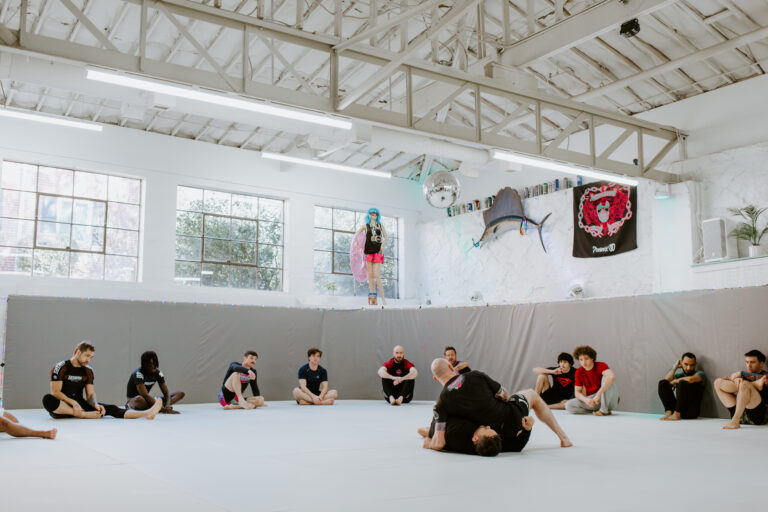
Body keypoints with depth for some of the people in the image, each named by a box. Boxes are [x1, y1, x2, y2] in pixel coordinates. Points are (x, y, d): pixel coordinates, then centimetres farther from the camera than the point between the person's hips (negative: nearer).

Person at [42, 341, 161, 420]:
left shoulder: (88, 371, 9)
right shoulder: (61, 367, -6)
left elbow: (90, 394, 4)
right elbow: (55, 392, -12)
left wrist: (96, 405, -18)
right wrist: (73, 403, -25)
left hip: (79, 405, 4)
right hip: (61, 407, -4)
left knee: (109, 408, -17)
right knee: (47, 400, -39)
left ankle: (147, 413, -31)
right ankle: (83, 415, -40)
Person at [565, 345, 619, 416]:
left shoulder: (600, 366, -15)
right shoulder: (579, 372, -2)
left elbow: (612, 377, -37)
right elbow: (577, 392, -3)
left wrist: (598, 394, -42)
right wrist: (586, 399, -27)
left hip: (610, 399, -4)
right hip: (593, 400, 4)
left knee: (606, 377, -30)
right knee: (568, 405, -18)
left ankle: (604, 410, -26)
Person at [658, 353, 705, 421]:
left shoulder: (699, 373, 3)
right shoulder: (679, 375, 16)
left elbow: (690, 379, -21)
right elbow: (666, 380, -4)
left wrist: (675, 381, -6)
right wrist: (675, 367, 4)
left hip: (691, 410, -4)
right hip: (677, 407, 5)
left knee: (683, 383, -26)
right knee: (662, 383, -9)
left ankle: (677, 414, -28)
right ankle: (668, 412, -23)